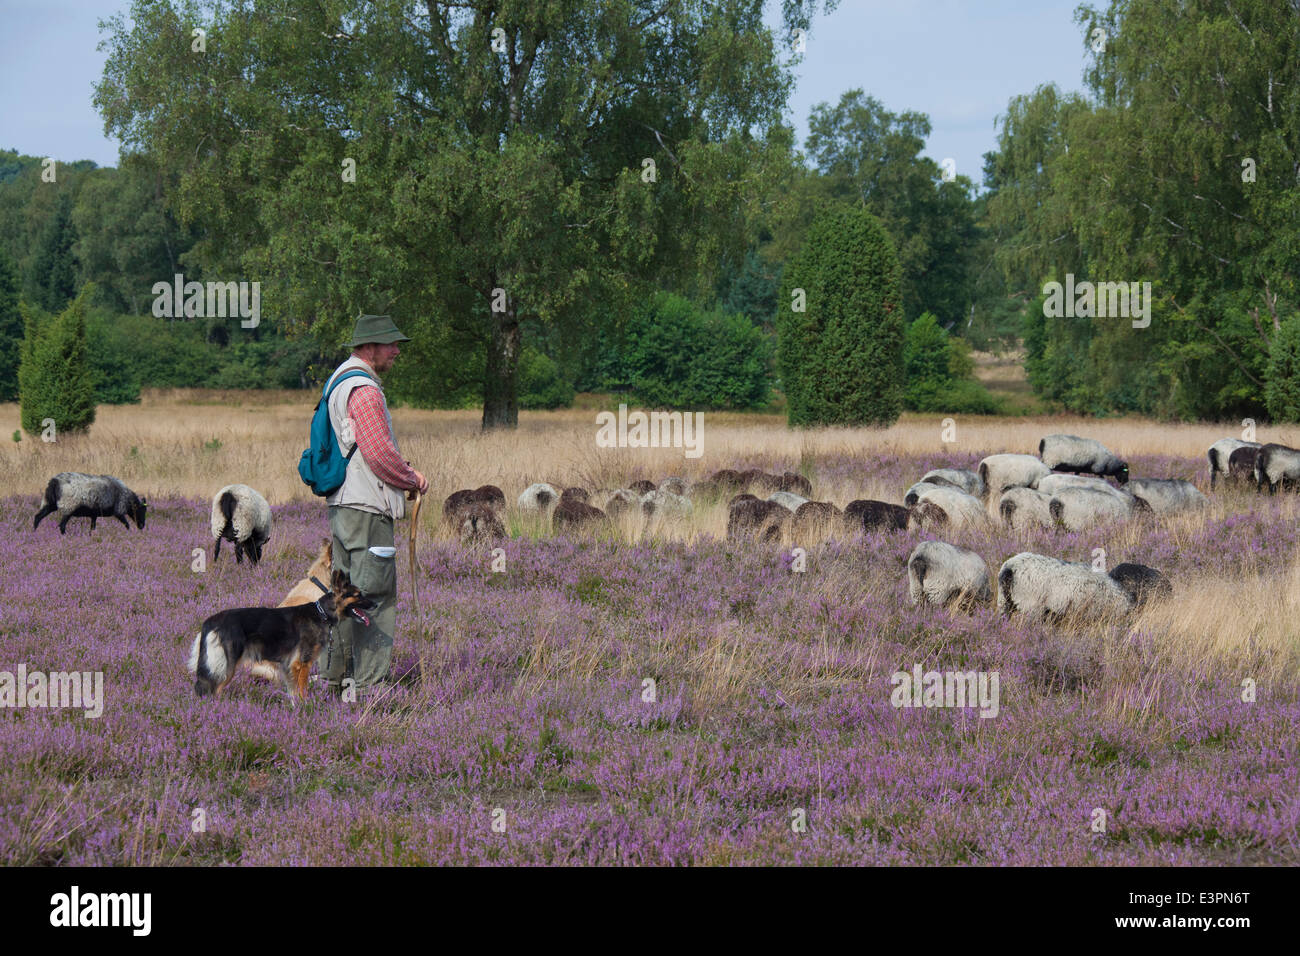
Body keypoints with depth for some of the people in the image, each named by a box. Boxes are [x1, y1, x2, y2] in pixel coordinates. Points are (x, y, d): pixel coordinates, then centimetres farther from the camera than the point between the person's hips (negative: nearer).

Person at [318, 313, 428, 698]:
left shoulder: (340, 383, 18)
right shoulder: (364, 391, -15)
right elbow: (380, 454, -20)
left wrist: (407, 470, 12)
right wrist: (411, 481, -4)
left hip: (341, 504, 10)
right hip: (367, 508, -10)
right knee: (375, 596, -6)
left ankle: (331, 676, 20)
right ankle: (369, 684, -5)